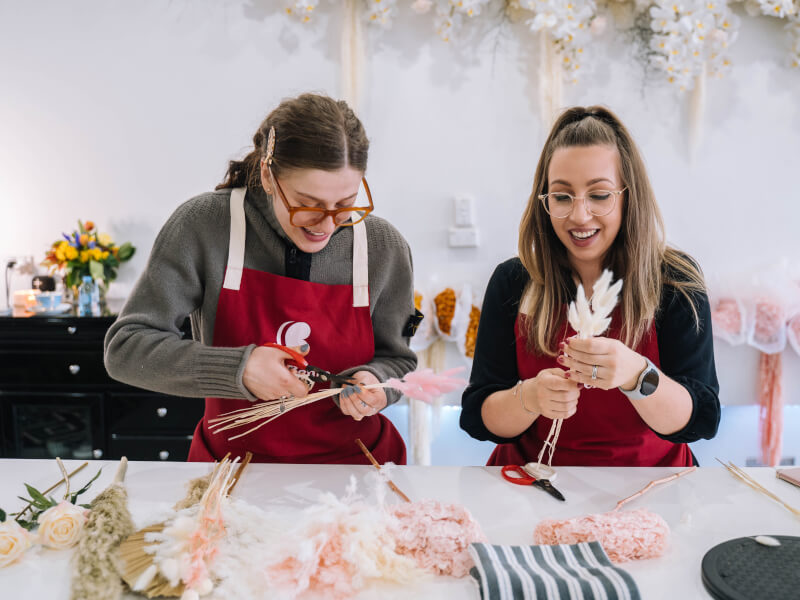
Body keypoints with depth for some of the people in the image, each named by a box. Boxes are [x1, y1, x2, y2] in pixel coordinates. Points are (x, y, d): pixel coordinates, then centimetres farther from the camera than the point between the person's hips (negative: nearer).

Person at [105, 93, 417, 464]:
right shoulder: (204, 225, -13)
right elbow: (124, 349, -12)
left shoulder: (384, 248, -8)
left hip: (353, 462, 2)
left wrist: (371, 382, -17)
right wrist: (238, 369, -24)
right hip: (232, 459, -2)